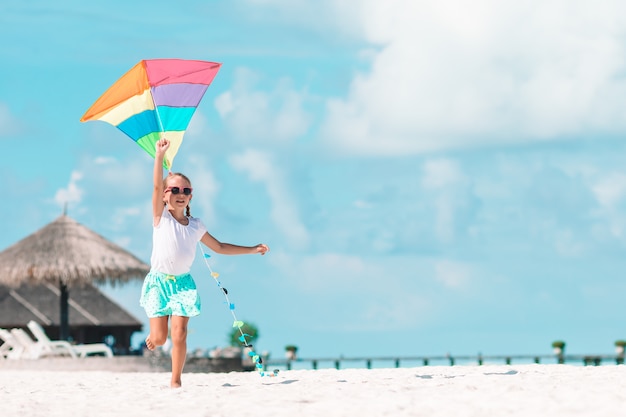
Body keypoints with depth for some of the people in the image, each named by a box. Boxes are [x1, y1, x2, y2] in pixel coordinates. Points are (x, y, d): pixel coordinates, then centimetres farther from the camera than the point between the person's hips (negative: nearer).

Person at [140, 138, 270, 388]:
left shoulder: (196, 226, 8)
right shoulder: (161, 217, -2)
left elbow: (219, 247, 21)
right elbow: (156, 185, -15)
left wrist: (252, 249, 19)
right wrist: (160, 156, -25)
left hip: (183, 283, 2)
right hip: (159, 281, -2)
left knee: (179, 334, -11)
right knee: (159, 337, -4)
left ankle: (176, 381, 2)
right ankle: (151, 337, 35)